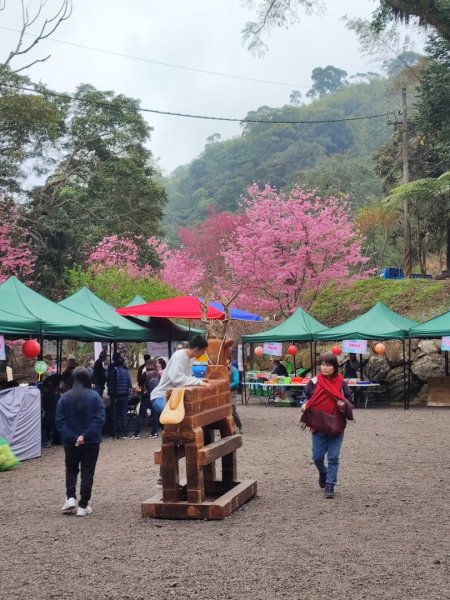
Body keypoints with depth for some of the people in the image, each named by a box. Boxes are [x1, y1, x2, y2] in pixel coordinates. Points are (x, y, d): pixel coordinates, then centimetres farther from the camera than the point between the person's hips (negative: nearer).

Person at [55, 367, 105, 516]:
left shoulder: (65, 397, -4)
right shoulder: (94, 396, -9)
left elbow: (60, 421, -7)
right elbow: (99, 419, -16)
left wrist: (72, 437, -12)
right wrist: (85, 436, -16)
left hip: (71, 442, 2)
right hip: (91, 442, -1)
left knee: (71, 470, 20)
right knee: (87, 473, 7)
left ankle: (70, 498, 4)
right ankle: (83, 506, 7)